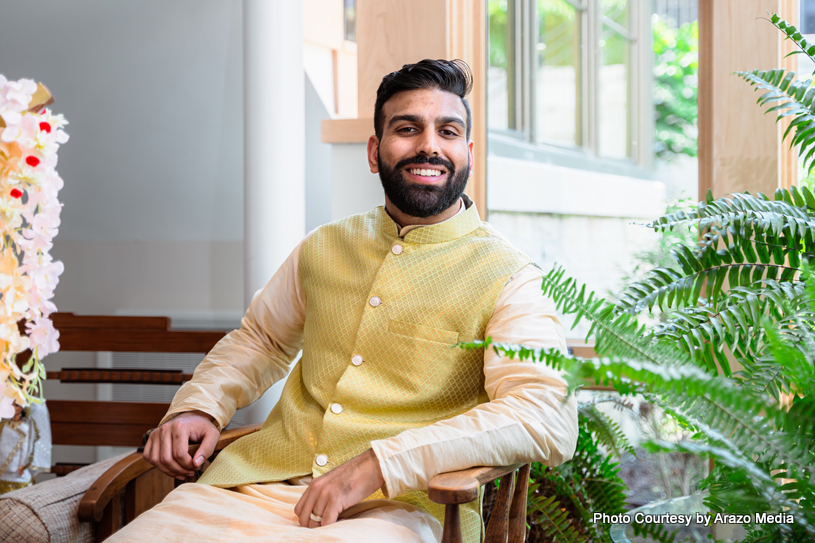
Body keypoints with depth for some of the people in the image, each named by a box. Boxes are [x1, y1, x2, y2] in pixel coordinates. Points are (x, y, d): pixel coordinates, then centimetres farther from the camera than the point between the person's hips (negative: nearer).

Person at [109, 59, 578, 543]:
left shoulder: (508, 278, -1)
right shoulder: (325, 248, 17)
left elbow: (548, 421, -16)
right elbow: (260, 340, 33)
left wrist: (379, 464, -24)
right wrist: (198, 407, 12)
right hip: (260, 484, 4)